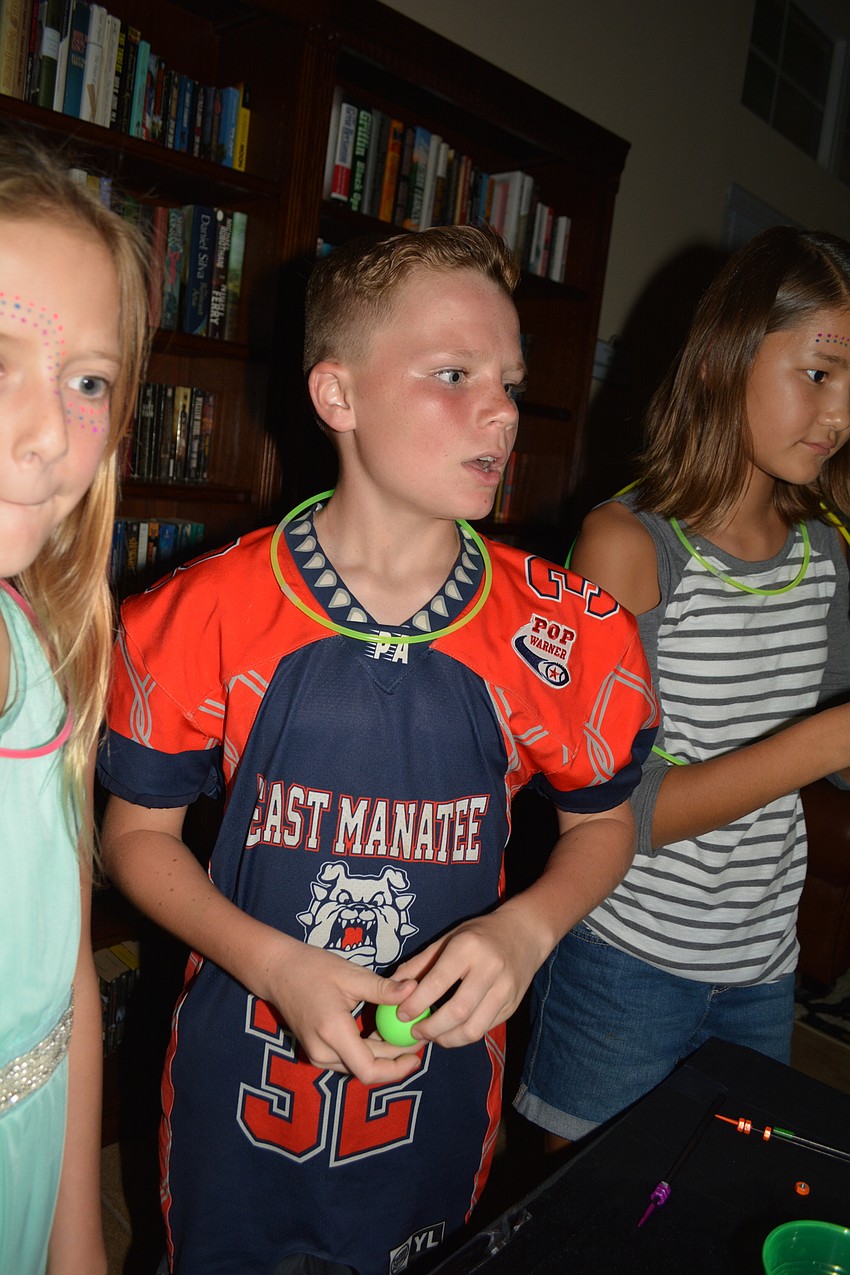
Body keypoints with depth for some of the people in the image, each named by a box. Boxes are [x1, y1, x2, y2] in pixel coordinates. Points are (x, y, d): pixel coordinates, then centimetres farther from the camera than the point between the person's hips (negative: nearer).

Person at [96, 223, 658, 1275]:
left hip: (440, 1088, 1)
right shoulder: (206, 617, -16)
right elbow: (137, 833, -5)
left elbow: (601, 822, 2)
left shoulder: (562, 634, -13)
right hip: (238, 1088, 0)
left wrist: (525, 929, -18)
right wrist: (274, 965, -21)